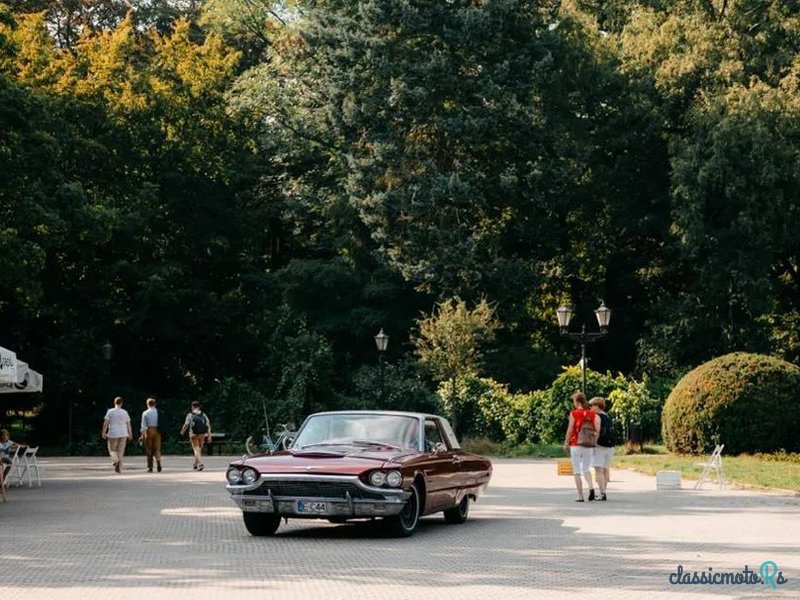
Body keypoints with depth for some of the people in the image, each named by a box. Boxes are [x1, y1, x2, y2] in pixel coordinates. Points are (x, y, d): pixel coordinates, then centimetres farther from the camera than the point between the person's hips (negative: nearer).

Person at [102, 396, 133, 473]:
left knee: (112, 449, 12)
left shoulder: (110, 412, -5)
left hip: (113, 434, -2)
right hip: (123, 434, 2)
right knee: (120, 451, 8)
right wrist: (130, 434, 14)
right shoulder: (125, 412, 1)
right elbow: (128, 424, 4)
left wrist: (104, 432, 1)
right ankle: (119, 468, 4)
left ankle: (115, 460, -16)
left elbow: (106, 423, -7)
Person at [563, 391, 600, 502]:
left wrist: (566, 443, 1)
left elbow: (570, 430, -8)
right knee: (586, 469, 15)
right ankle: (591, 487, -11)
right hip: (588, 446, 3)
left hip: (576, 445, -3)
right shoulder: (592, 414, 4)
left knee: (577, 471, 5)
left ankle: (580, 496, 2)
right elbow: (597, 429, -5)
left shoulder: (574, 413, -7)